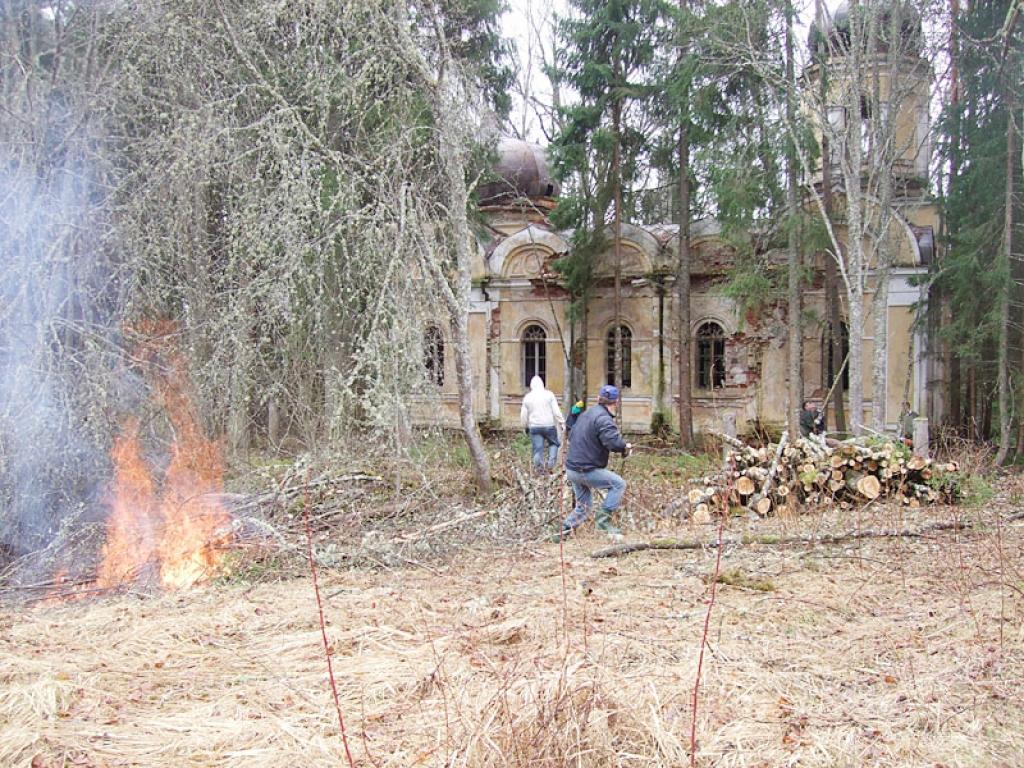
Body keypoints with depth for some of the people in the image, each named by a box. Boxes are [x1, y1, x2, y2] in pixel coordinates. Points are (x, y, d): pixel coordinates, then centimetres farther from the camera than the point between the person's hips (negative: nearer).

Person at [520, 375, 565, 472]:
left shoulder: (527, 397, 6)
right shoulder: (549, 394, -1)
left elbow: (523, 415, 10)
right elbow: (556, 411, -5)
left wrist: (525, 427, 21)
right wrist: (561, 422, 2)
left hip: (534, 426, 2)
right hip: (549, 425, -1)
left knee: (538, 448, 4)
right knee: (553, 443, 16)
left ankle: (539, 467, 2)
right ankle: (551, 462, -2)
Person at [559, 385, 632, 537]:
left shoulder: (586, 413, 13)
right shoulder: (603, 418, -17)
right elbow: (614, 442, -33)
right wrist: (625, 447, -10)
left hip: (571, 468, 9)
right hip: (587, 470, -9)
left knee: (582, 507, 20)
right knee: (619, 484, -3)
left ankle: (565, 529, 8)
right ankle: (604, 521, -7)